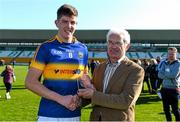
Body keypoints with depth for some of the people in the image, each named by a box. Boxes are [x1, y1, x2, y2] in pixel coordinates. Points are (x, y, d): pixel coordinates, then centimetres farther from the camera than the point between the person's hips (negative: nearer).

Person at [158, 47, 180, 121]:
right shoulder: (164, 63, 9)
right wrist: (169, 74, -17)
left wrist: (165, 72, -6)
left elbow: (174, 75, -21)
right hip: (164, 88, 6)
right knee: (166, 108, 14)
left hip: (173, 89, -6)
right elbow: (160, 75, -2)